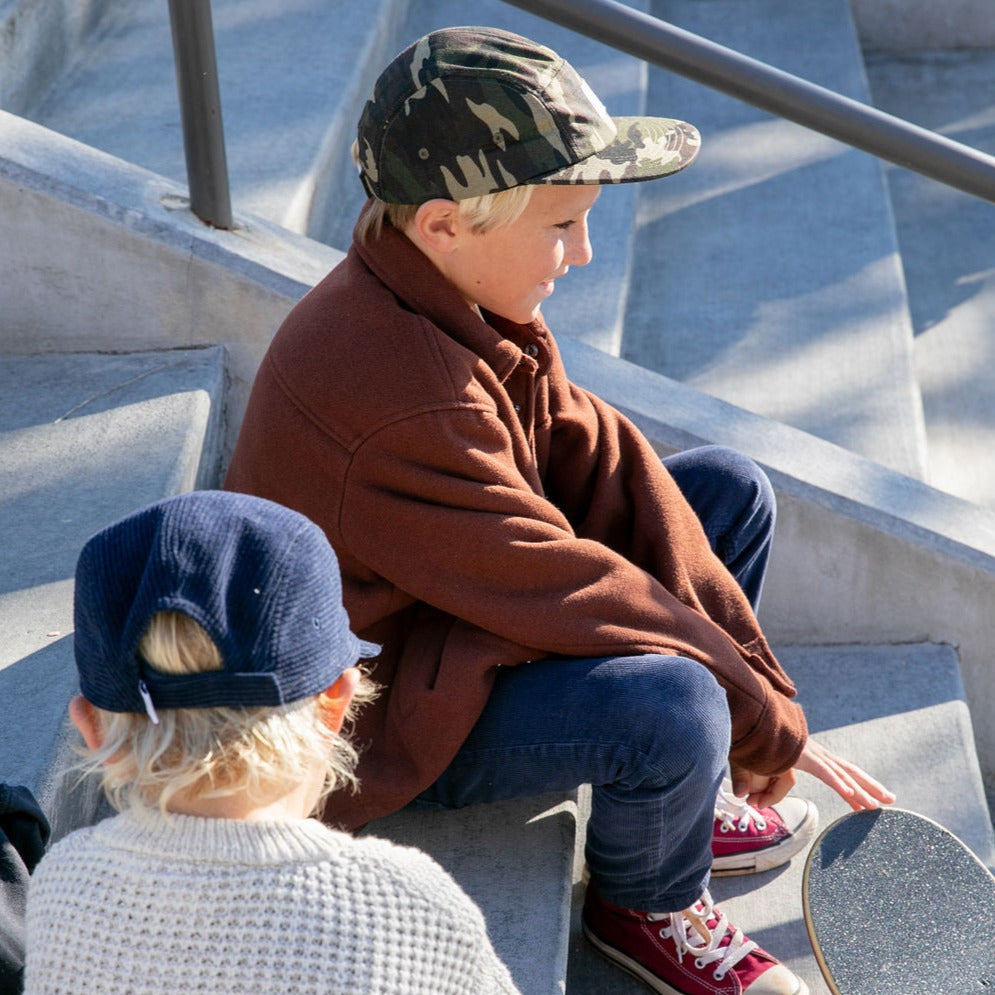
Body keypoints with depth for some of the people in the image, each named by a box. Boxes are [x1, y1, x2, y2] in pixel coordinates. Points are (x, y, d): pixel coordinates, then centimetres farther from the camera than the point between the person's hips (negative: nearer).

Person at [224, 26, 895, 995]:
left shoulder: (449, 291, -6)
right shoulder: (397, 405, -35)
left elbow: (591, 460, -6)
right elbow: (566, 588, -30)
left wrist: (748, 666, -12)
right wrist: (769, 725, -19)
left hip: (455, 616, 10)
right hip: (384, 715, -10)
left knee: (730, 487, 6)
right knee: (672, 707, -33)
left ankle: (674, 789, 18)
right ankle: (645, 907, 2)